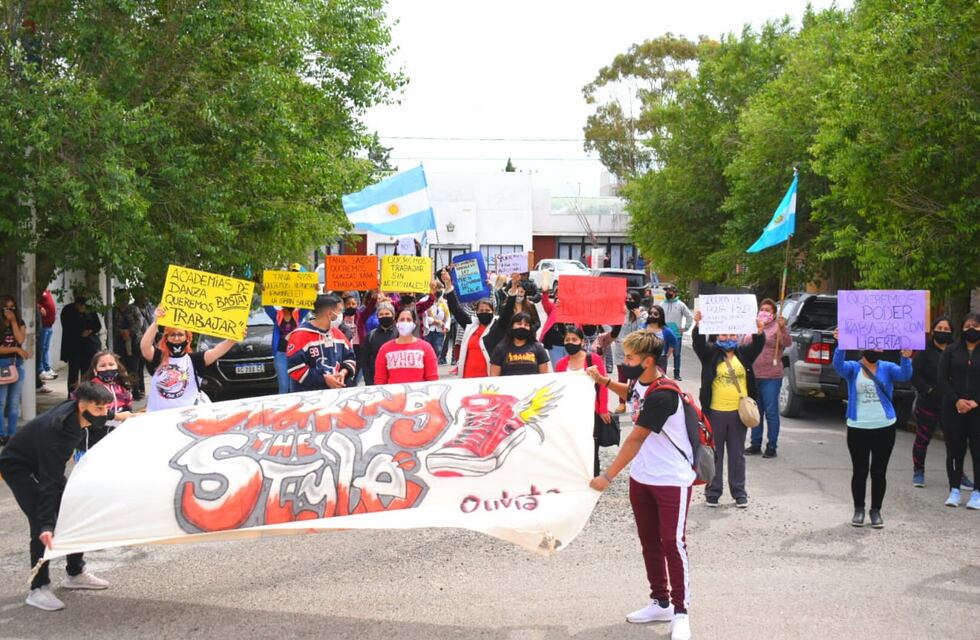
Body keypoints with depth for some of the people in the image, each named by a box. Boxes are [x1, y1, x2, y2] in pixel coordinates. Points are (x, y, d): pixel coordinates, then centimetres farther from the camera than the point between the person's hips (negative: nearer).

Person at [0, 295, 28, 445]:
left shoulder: (20, 323, 7)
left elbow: (20, 340, -10)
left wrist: (13, 321, -11)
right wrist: (16, 349, -15)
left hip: (17, 364, 4)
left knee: (14, 402, 7)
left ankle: (12, 434, 13)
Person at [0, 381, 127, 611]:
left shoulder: (73, 411, -17)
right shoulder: (55, 433, -39)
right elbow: (49, 483, -41)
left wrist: (115, 416, 23)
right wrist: (47, 526, -44)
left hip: (45, 463, 9)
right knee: (40, 524, -19)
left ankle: (75, 573, 19)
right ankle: (38, 589, -12)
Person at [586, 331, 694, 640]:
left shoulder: (662, 395, -26)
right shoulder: (639, 382, 0)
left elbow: (634, 440, -24)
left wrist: (607, 477, -20)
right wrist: (603, 380, 13)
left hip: (672, 480, -9)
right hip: (641, 478, 9)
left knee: (672, 544, -5)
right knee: (649, 541, 14)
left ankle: (680, 612, 4)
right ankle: (660, 602, 26)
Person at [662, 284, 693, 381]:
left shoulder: (680, 304, 0)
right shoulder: (662, 304, 5)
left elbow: (689, 316, 4)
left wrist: (685, 328, -1)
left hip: (677, 334, -1)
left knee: (677, 355, 5)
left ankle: (677, 374, 12)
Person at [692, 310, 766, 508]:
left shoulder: (744, 354, 8)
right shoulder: (711, 354, 2)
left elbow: (758, 345, -7)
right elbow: (699, 343, -14)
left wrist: (759, 331, -28)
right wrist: (698, 326, -33)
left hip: (739, 412, 2)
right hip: (715, 412, -2)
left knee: (737, 454, 10)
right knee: (714, 454, 6)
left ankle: (739, 492, 18)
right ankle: (713, 492, 13)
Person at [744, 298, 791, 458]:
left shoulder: (777, 328, -4)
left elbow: (788, 343, -22)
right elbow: (744, 344, 26)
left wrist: (783, 328, -36)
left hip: (771, 377, -6)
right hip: (753, 375, 6)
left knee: (771, 412, -1)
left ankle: (771, 446, 5)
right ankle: (755, 444, 22)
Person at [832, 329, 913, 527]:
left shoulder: (887, 368, 3)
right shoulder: (853, 368, 0)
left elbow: (905, 375, -15)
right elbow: (838, 366, -21)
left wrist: (906, 357, -36)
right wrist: (841, 346, -39)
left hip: (884, 428, 1)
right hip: (858, 428, -1)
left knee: (879, 471, 7)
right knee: (859, 471, 6)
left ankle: (876, 511, 19)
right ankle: (859, 510, 20)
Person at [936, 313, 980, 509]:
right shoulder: (951, 351, 7)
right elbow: (942, 379, 1)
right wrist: (956, 400, -11)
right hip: (953, 409, 1)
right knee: (955, 449, 4)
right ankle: (954, 491, 13)